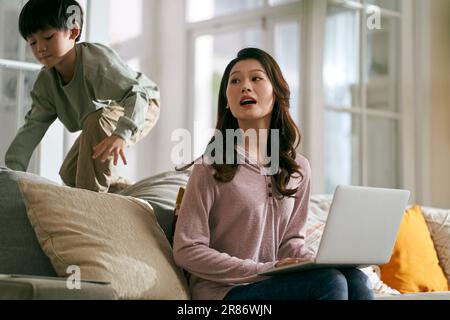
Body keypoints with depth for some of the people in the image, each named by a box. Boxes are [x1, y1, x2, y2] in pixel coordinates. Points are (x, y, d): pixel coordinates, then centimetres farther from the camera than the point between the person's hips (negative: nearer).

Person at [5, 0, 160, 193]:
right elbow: (33, 126, -14)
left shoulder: (97, 60, -38)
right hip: (103, 118, 8)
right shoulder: (45, 82, -16)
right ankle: (125, 189, 31)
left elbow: (138, 92, -44)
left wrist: (121, 133, -62)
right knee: (69, 174, 9)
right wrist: (12, 171, -25)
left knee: (97, 122, -38)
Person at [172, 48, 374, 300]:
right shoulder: (211, 168, -6)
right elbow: (187, 251, -8)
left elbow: (291, 239, 15)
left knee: (356, 279, -23)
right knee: (330, 282, -27)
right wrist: (264, 270, -15)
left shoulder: (298, 168, 11)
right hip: (225, 291, -5)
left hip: (277, 282, 5)